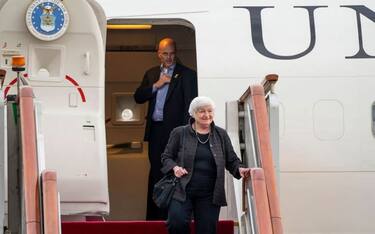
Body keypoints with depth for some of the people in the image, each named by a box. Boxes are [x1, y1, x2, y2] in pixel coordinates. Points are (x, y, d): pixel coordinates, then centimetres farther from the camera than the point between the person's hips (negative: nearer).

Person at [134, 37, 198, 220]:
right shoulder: (151, 74, 17)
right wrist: (156, 85, -6)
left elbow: (190, 104, -4)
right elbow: (138, 97, 9)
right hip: (155, 130, 5)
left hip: (175, 130, -5)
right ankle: (154, 217, 14)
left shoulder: (186, 74, 2)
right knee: (156, 172, 8)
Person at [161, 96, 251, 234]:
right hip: (182, 191, -2)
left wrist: (239, 169, -9)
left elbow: (231, 160, 12)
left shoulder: (221, 135, 10)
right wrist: (174, 167, -11)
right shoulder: (179, 133, 4)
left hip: (209, 195, 2)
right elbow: (166, 157, 10)